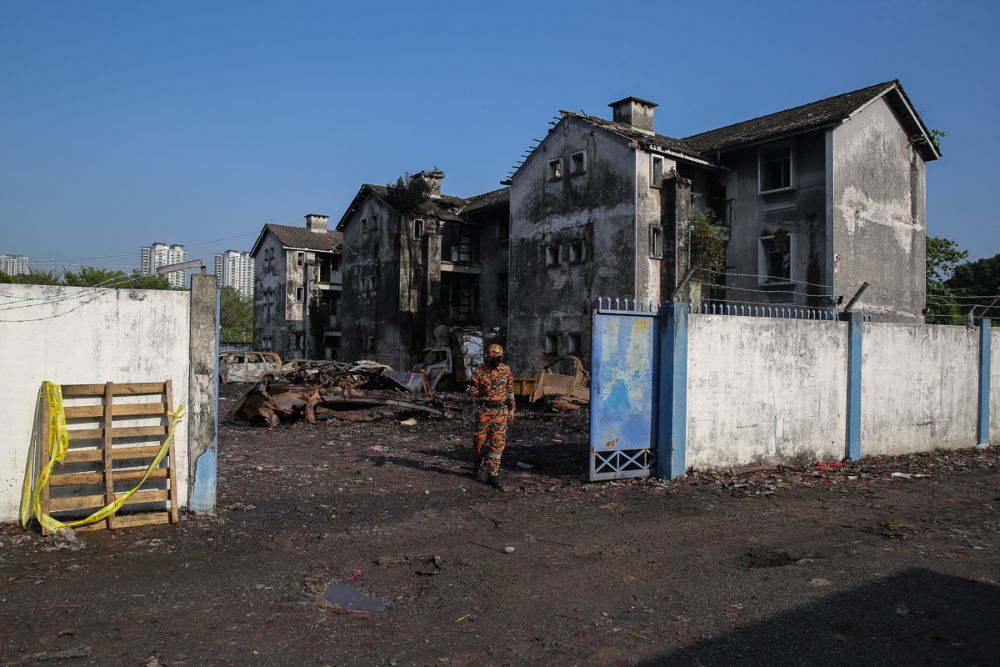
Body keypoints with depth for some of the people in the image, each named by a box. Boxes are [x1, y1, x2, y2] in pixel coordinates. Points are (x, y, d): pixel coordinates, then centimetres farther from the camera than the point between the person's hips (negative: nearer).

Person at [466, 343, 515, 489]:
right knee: (480, 441, 6)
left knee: (498, 443, -2)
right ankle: (478, 468, 28)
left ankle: (492, 474, 4)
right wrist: (478, 392, -25)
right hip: (484, 411, -2)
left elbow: (510, 390, 11)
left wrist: (511, 409, 11)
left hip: (501, 412, 2)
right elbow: (469, 390, -2)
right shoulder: (479, 372, -6)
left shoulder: (506, 370, 3)